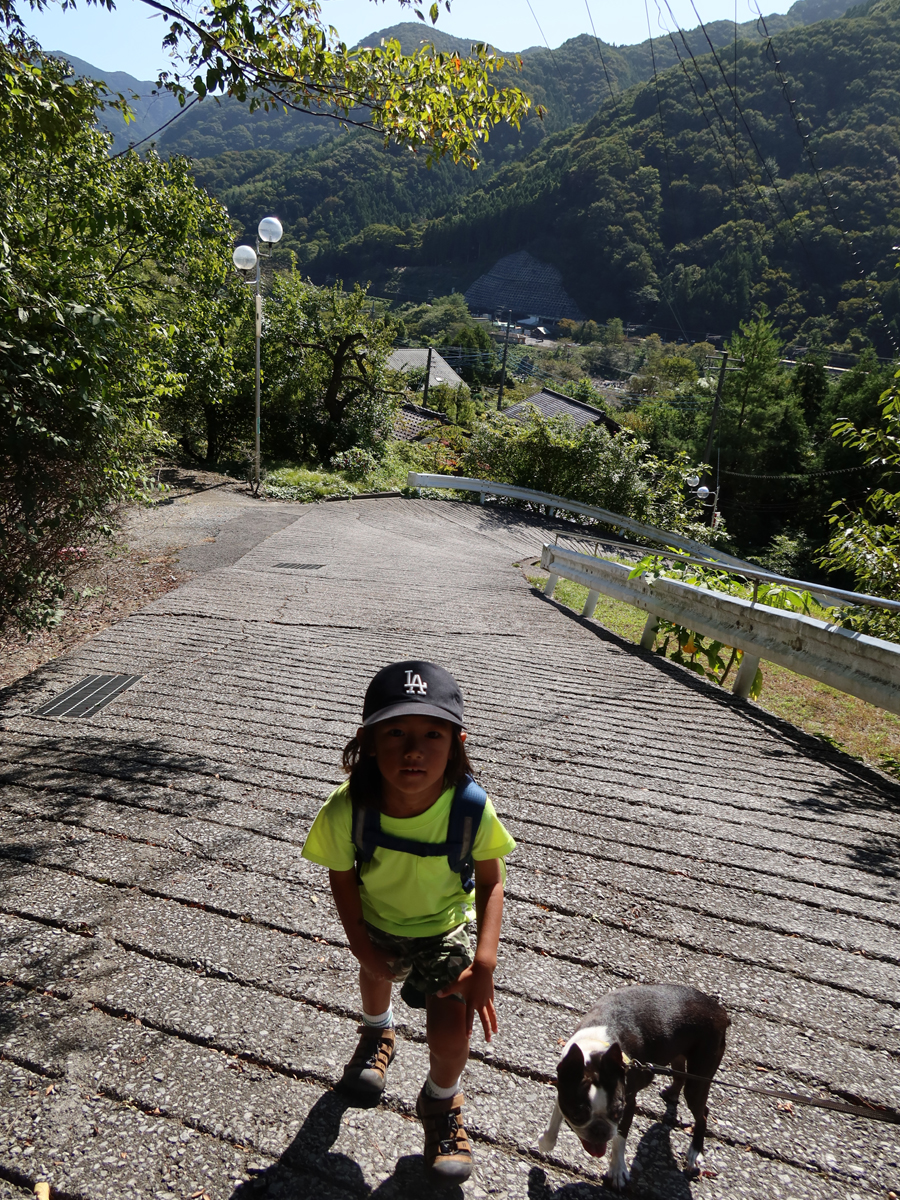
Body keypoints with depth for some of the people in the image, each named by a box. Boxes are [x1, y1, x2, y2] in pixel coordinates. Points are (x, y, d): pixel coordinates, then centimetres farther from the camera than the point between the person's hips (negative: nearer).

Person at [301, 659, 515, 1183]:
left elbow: (491, 880, -20)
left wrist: (484, 963, -26)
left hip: (445, 928, -2)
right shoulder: (347, 810, -36)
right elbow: (342, 876, -15)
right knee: (377, 976, 30)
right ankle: (379, 1032, 70)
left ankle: (441, 1103, 30)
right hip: (377, 924, 2)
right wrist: (362, 946, -10)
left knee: (450, 1034, -9)